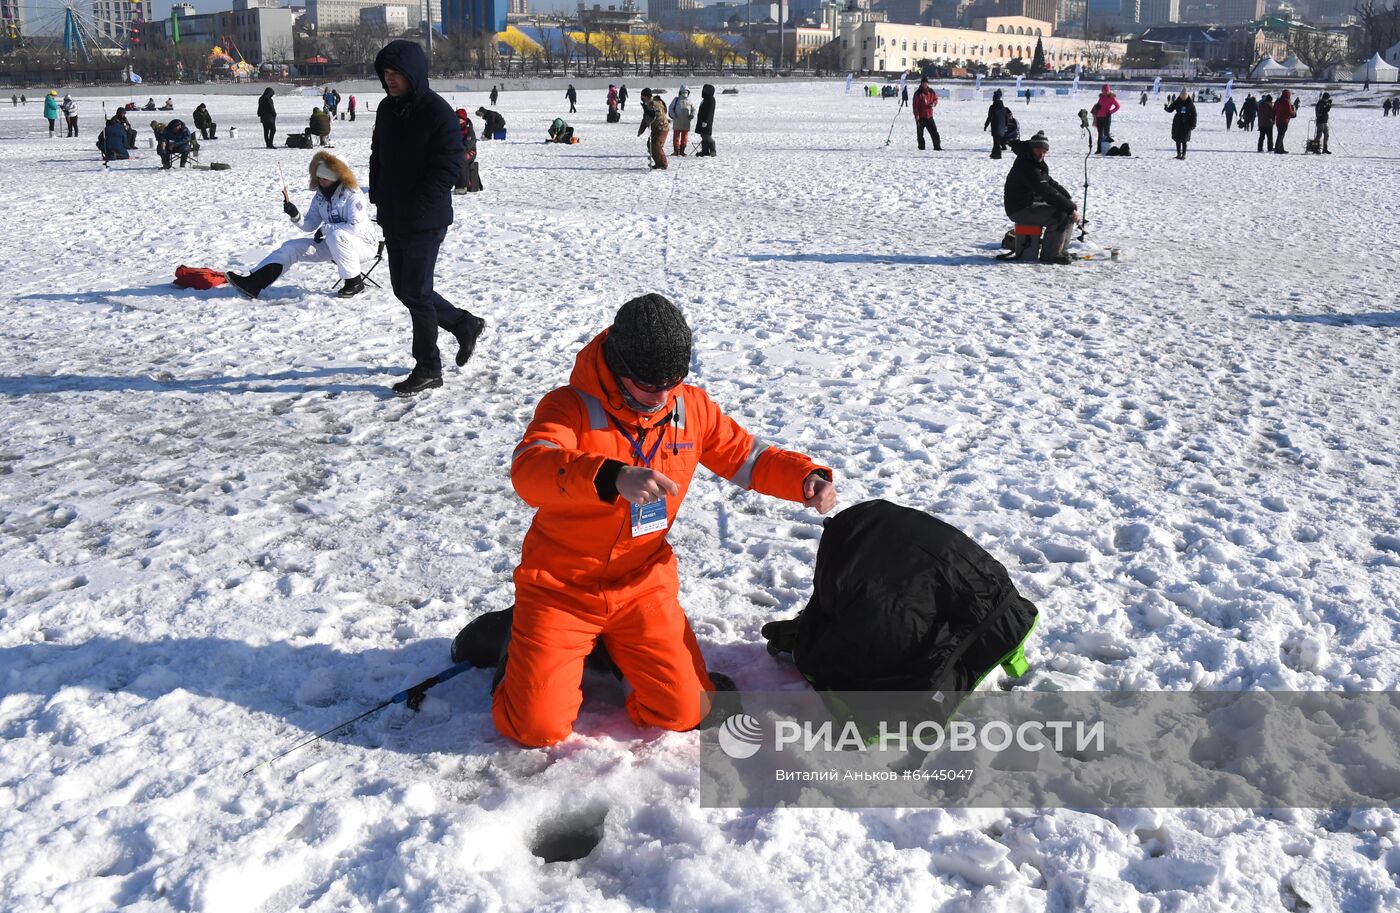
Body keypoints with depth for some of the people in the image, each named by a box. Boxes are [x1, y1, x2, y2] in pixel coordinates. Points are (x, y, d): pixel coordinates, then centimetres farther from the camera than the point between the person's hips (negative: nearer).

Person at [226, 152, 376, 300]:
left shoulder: (353, 195, -17)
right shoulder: (319, 195, 5)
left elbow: (355, 227, -27)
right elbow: (309, 226, 6)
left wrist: (325, 228, -17)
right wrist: (295, 216, -16)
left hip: (363, 244, -7)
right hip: (335, 244, 8)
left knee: (335, 235, -39)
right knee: (291, 248, -2)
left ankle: (354, 282, -25)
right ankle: (252, 284, -13)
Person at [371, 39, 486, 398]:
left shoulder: (437, 112, -14)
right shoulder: (387, 109, 10)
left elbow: (449, 168, -18)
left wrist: (415, 206, -20)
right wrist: (378, 197, 8)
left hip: (425, 220, -8)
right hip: (393, 218, 8)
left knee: (416, 291, -4)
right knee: (404, 289, 14)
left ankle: (428, 369, 10)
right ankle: (465, 325, 32)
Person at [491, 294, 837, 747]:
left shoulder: (692, 407, -3)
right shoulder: (571, 406, -19)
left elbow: (749, 458, 9)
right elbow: (528, 471, -38)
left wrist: (807, 478, -12)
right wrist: (612, 478, -55)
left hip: (644, 585, 4)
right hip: (560, 586, -4)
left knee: (686, 712, -4)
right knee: (539, 727, -10)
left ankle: (614, 648, 24)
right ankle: (521, 652, 23)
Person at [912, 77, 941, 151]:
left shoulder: (931, 92, 6)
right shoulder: (918, 93, -6)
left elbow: (935, 99, 20)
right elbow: (915, 105, -9)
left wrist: (934, 103, -4)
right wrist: (916, 115, -16)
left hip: (929, 115, 3)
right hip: (920, 116, -3)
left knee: (934, 131, 1)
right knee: (920, 133, 2)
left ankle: (937, 146, 4)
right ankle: (921, 147, 12)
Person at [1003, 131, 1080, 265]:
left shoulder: (1038, 164, 13)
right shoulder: (1025, 165, -20)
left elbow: (1051, 184, 19)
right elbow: (1047, 192, -24)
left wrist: (1070, 200, 3)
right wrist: (1070, 208, -22)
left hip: (1032, 204, 10)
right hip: (1021, 209, -10)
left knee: (1068, 211, 9)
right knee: (1061, 215, -23)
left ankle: (1062, 251, 11)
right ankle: (1050, 255, -15)